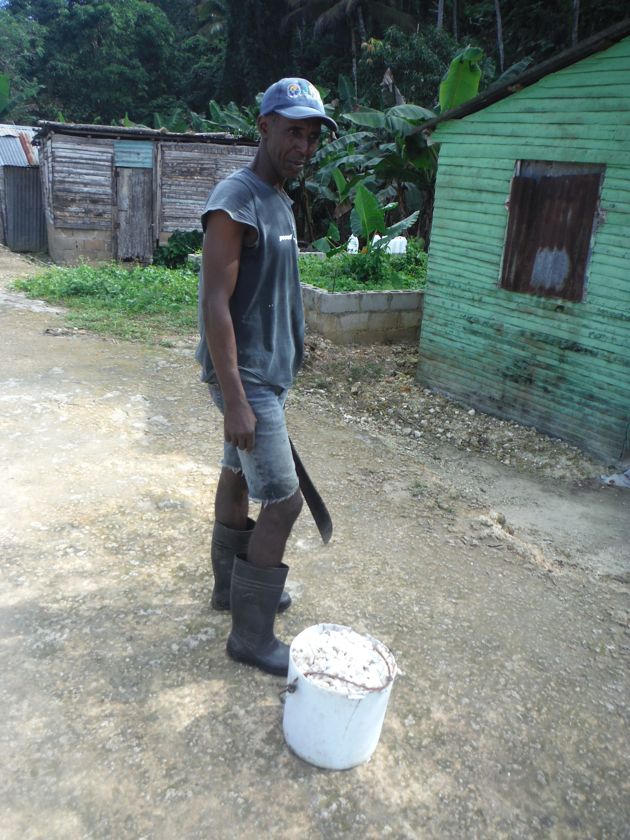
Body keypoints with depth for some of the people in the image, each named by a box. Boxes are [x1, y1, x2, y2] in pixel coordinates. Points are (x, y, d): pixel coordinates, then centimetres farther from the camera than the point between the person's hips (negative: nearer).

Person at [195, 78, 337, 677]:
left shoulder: (278, 200, 13)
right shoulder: (235, 201, -17)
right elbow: (214, 304, -22)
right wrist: (235, 399, -24)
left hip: (268, 371, 10)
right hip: (246, 377, -9)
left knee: (239, 476, 19)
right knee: (283, 501, -7)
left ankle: (232, 586, 37)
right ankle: (250, 634, 8)